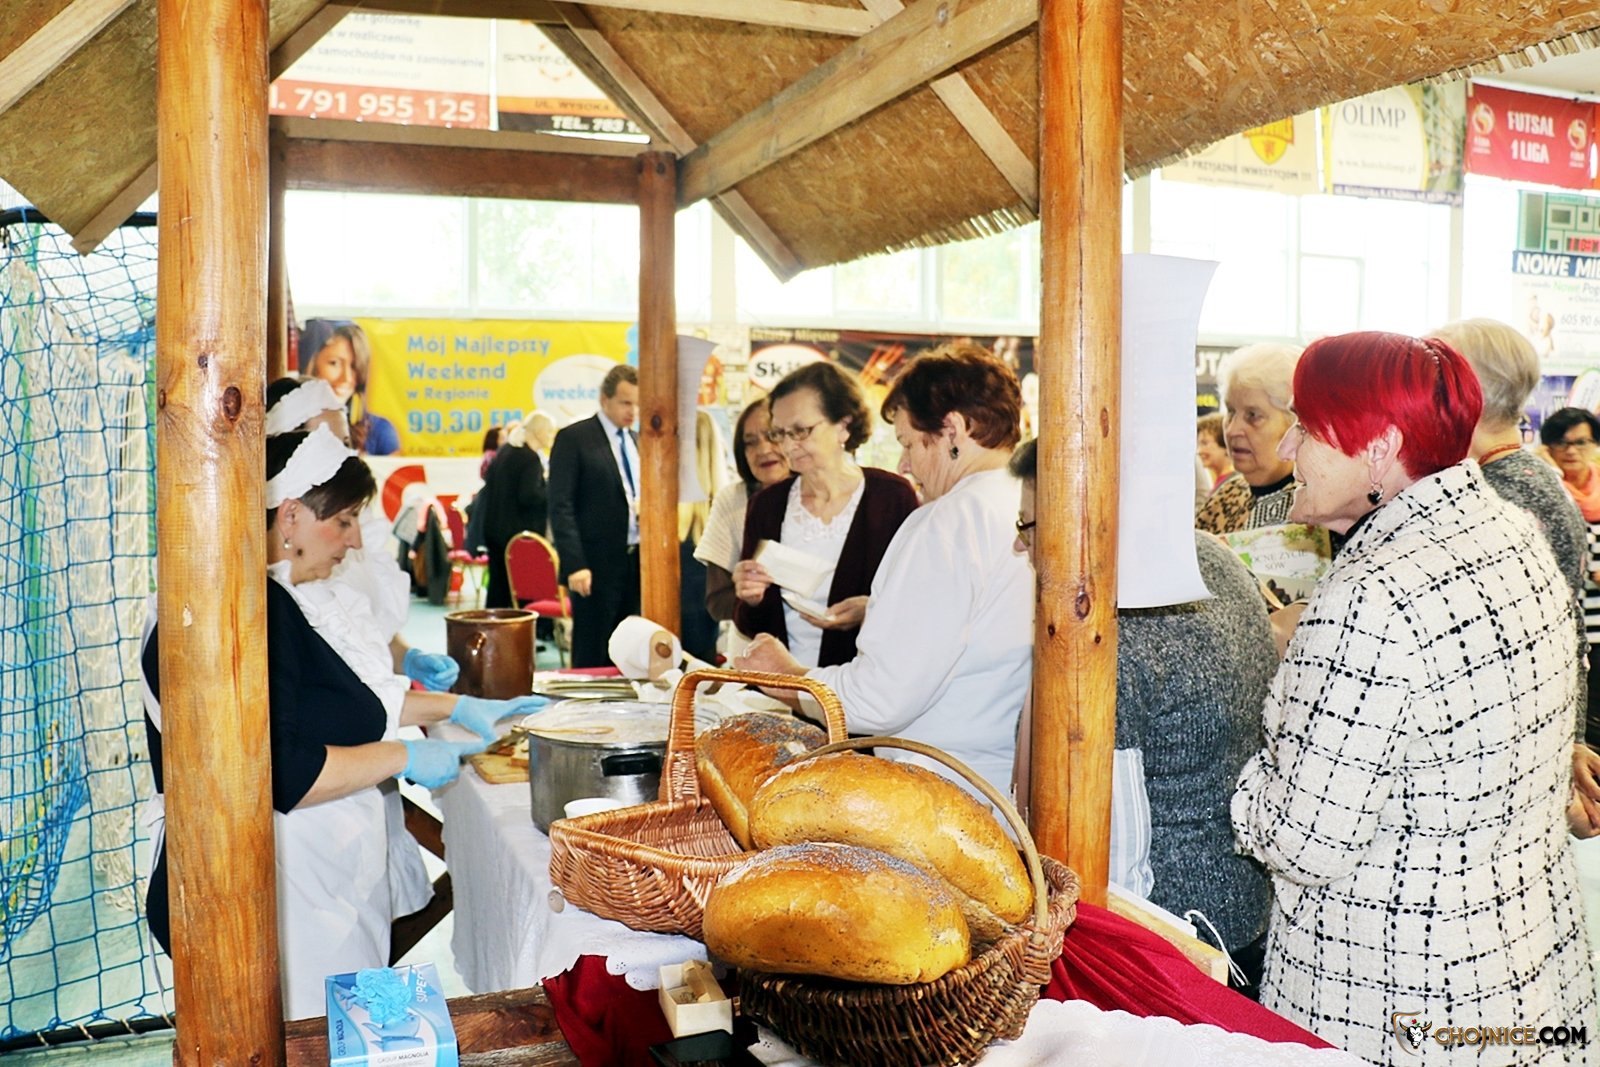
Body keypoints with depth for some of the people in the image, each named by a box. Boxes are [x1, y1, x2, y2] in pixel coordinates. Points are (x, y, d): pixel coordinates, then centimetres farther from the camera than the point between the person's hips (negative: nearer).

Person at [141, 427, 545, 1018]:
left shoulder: (280, 600, 11)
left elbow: (345, 702, 22)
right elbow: (278, 774, -29)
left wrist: (457, 707, 17)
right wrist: (403, 757, -18)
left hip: (320, 879, 10)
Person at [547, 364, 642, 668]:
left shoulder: (639, 442, 15)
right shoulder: (573, 439, -5)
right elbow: (561, 508, -10)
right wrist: (574, 565, -17)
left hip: (639, 563, 6)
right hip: (598, 565, -6)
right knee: (592, 658, 1)